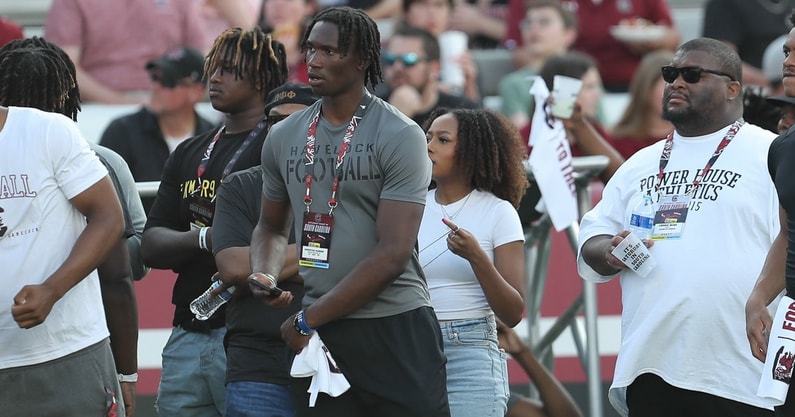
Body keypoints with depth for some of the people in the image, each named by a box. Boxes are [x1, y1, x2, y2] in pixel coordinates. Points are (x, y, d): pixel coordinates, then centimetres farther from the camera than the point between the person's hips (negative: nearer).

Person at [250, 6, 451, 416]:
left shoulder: (400, 137, -7)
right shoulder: (283, 137, 10)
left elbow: (393, 255, -13)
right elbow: (271, 226, 25)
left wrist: (310, 318, -11)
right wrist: (264, 275, 1)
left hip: (395, 331, -5)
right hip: (316, 335, 5)